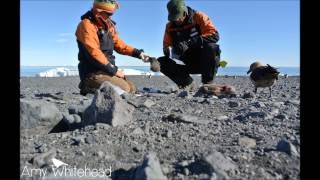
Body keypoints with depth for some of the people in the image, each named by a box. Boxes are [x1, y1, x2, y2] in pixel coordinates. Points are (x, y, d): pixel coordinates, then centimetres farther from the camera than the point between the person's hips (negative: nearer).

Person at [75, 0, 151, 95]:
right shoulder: (87, 25, -13)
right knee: (124, 88, -19)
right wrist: (113, 70, -19)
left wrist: (138, 53, 4)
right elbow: (93, 53, -22)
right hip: (94, 73, -9)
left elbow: (118, 44, 18)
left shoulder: (108, 25, 13)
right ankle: (90, 87, -4)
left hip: (107, 70, 9)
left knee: (131, 88, 8)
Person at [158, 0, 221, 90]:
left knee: (212, 47, -36)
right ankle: (187, 83, -2)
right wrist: (168, 50, -21)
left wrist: (190, 42, -33)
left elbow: (214, 35, -21)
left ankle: (208, 84, -16)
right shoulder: (170, 26, 2)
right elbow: (166, 45, 6)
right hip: (189, 64, 3)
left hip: (204, 60, -3)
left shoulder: (198, 17, -8)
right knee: (161, 62, -14)